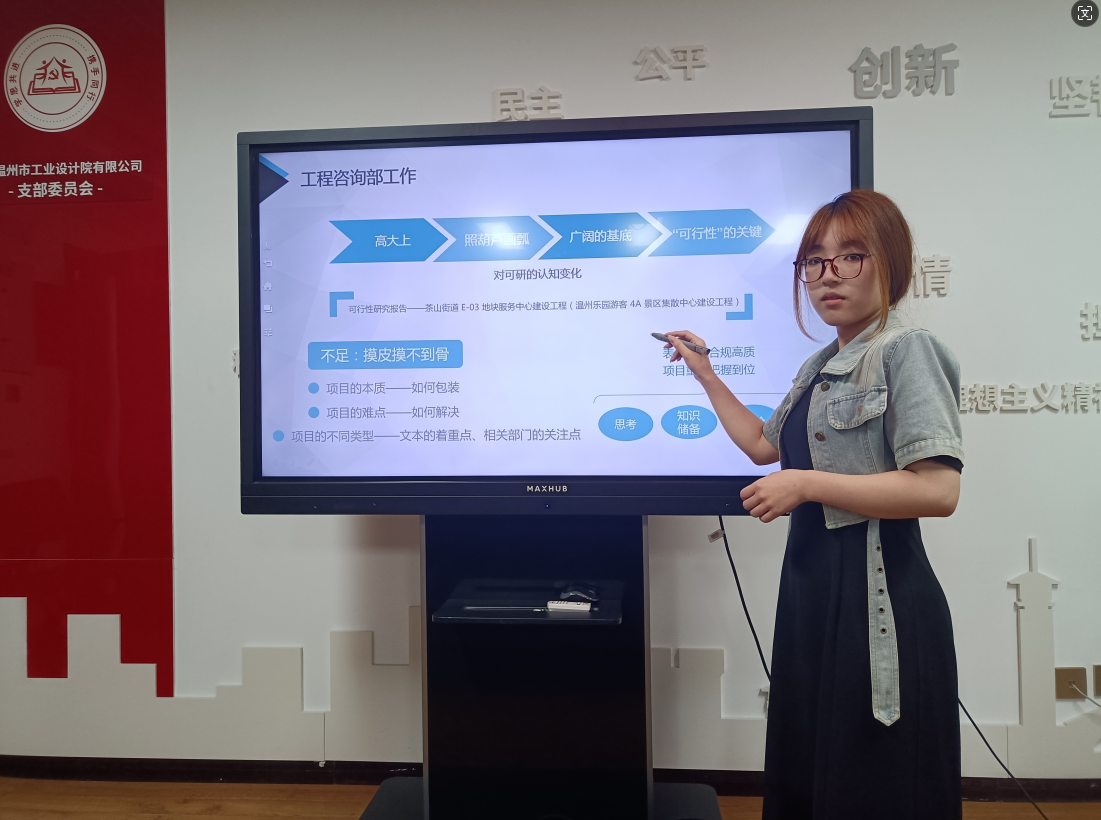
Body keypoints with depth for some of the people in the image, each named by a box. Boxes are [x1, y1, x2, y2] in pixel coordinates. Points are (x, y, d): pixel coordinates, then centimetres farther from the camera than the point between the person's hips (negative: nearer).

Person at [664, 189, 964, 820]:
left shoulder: (905, 349, -11)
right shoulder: (820, 368, 14)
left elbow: (939, 490, -21)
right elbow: (763, 444, 24)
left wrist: (806, 484, -20)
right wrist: (706, 375, 22)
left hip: (877, 597, -8)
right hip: (813, 585, 9)